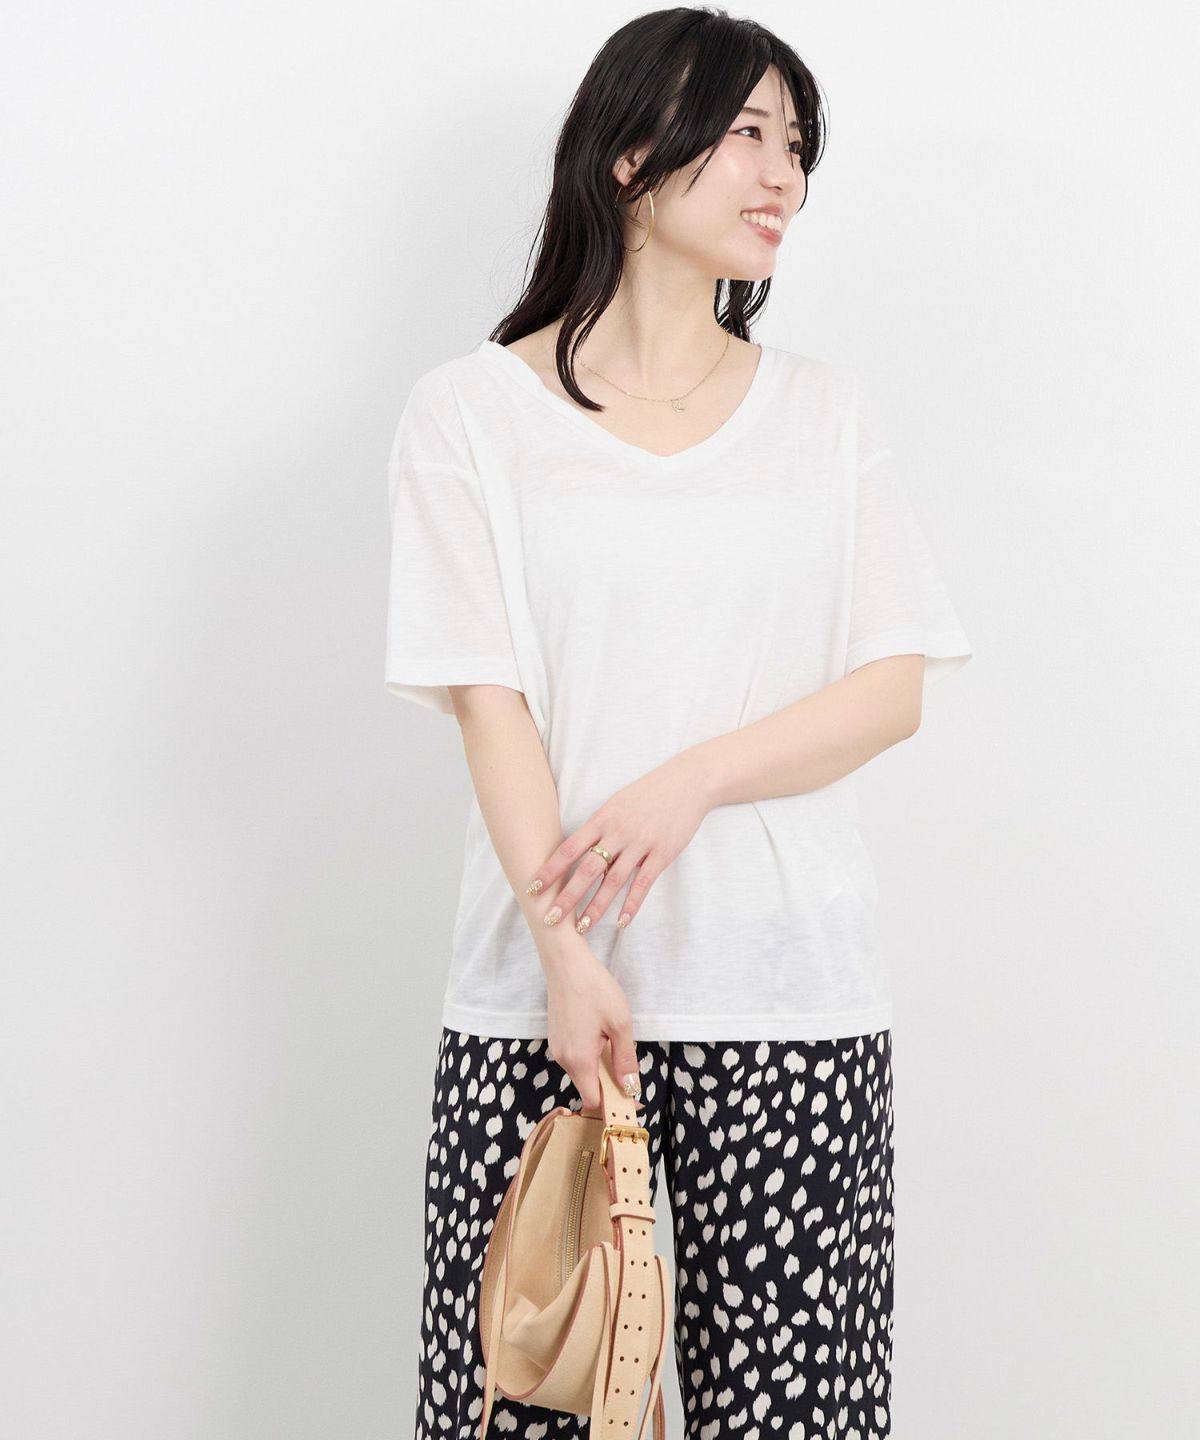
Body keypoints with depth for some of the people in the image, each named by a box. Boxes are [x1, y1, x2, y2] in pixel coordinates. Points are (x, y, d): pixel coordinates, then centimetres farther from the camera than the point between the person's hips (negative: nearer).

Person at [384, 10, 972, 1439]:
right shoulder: (471, 411, 4)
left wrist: (690, 782, -11)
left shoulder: (823, 409, 11)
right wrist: (568, 952, -14)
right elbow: (488, 701, -4)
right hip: (538, 993, -1)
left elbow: (897, 686, 4)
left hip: (791, 992, 2)